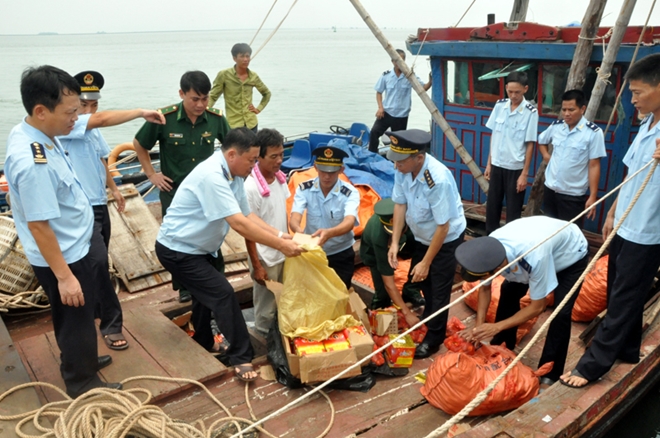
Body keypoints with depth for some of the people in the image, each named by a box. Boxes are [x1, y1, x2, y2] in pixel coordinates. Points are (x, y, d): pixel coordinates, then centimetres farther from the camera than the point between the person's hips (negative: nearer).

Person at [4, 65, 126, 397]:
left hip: (76, 245, 9)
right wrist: (64, 276, -23)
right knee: (76, 319, 11)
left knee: (73, 319, 28)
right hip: (65, 257, -9)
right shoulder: (33, 163, -34)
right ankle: (82, 383, 33)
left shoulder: (27, 132, -3)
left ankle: (79, 360, 50)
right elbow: (38, 224, -30)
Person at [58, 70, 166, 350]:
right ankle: (111, 326, 3)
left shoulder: (91, 128, 9)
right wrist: (142, 113, -30)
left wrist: (113, 188, 25)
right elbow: (103, 119, -33)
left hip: (99, 203, 9)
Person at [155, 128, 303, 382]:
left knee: (207, 296, 23)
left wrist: (281, 236, -14)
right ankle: (241, 358, -1)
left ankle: (202, 348, 44)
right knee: (223, 294, -13)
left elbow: (248, 215, -2)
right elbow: (239, 224, -36)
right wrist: (281, 245, -33)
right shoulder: (212, 176, -31)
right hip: (178, 250, -10)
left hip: (199, 249, 10)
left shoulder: (233, 176, -1)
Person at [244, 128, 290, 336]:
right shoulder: (251, 188, -24)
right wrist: (256, 266, -15)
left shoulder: (280, 178, -3)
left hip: (283, 253, 7)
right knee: (266, 306, 12)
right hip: (265, 257, -7)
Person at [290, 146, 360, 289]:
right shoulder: (304, 189, -13)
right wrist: (299, 231, -51)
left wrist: (329, 233, -57)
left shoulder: (350, 193, -18)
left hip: (341, 255, -1)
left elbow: (349, 222, -35)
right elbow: (294, 219, -25)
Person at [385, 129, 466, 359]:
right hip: (421, 236, 7)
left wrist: (426, 262, -23)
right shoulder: (403, 169, -20)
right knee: (420, 279, 24)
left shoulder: (438, 180, -38)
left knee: (439, 289, 7)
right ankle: (428, 318, 52)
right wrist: (395, 242, -12)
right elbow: (400, 204, -7)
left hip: (446, 239, -7)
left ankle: (434, 338, 30)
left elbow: (443, 227, -30)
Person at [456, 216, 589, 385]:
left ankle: (550, 372, 2)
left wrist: (496, 327, -28)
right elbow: (485, 288, -10)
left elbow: (537, 307, -30)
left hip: (572, 253, -5)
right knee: (509, 291, -1)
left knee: (561, 312, -16)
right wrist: (479, 326, -20)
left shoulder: (535, 258, -46)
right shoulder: (490, 249, -29)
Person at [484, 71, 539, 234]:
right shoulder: (500, 105, 1)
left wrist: (524, 174, -10)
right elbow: (493, 136, 7)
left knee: (513, 211, 6)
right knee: (492, 206, 13)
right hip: (497, 165, 4)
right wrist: (489, 163, 8)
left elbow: (530, 144, -9)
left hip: (515, 168, -4)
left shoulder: (531, 112, -12)